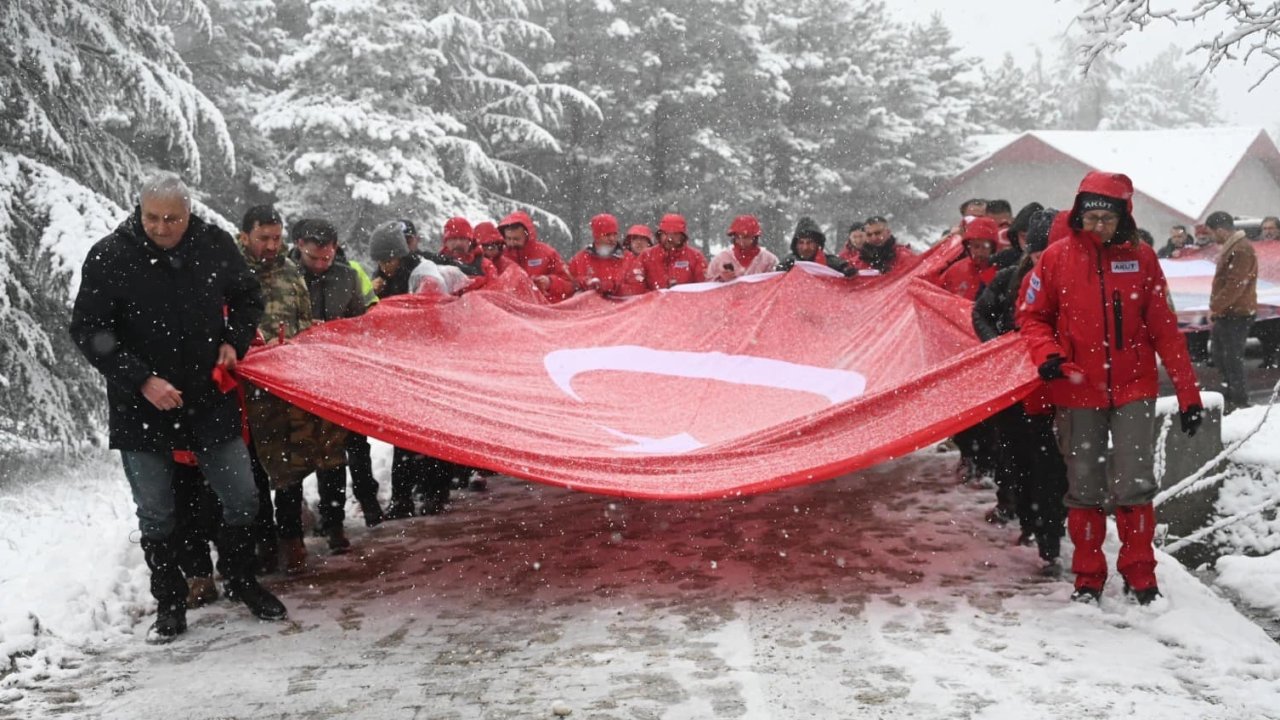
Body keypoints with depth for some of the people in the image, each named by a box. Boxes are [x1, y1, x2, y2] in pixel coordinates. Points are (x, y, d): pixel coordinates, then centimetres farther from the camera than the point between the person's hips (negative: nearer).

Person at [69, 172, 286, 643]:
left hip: (211, 399, 2)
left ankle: (242, 581, 31)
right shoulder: (110, 257, -12)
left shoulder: (215, 244, -5)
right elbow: (89, 332, -10)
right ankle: (170, 604, 24)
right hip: (141, 408, -2)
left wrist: (233, 341, -3)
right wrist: (142, 380, -19)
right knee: (155, 515, 6)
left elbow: (247, 298, 14)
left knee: (241, 499, 7)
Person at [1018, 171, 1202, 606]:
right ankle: (1088, 577, 20)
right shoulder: (1057, 257, -1)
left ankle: (1140, 574, 14)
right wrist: (1046, 354, -15)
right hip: (1077, 391, 0)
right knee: (1085, 488, 8)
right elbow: (1032, 316, 5)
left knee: (1135, 485, -3)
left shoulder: (1141, 259, 0)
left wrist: (1188, 394, 0)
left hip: (1133, 389, 0)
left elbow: (1164, 330, 1)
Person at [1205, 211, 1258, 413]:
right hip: (1226, 312, 10)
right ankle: (1230, 394, 28)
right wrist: (1215, 308, 15)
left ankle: (1239, 400, 1)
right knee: (1218, 353, 17)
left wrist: (1215, 307, -19)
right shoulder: (1230, 247, 15)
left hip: (1236, 314, -10)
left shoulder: (1241, 250, -18)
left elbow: (1235, 286, -23)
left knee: (1232, 357, -6)